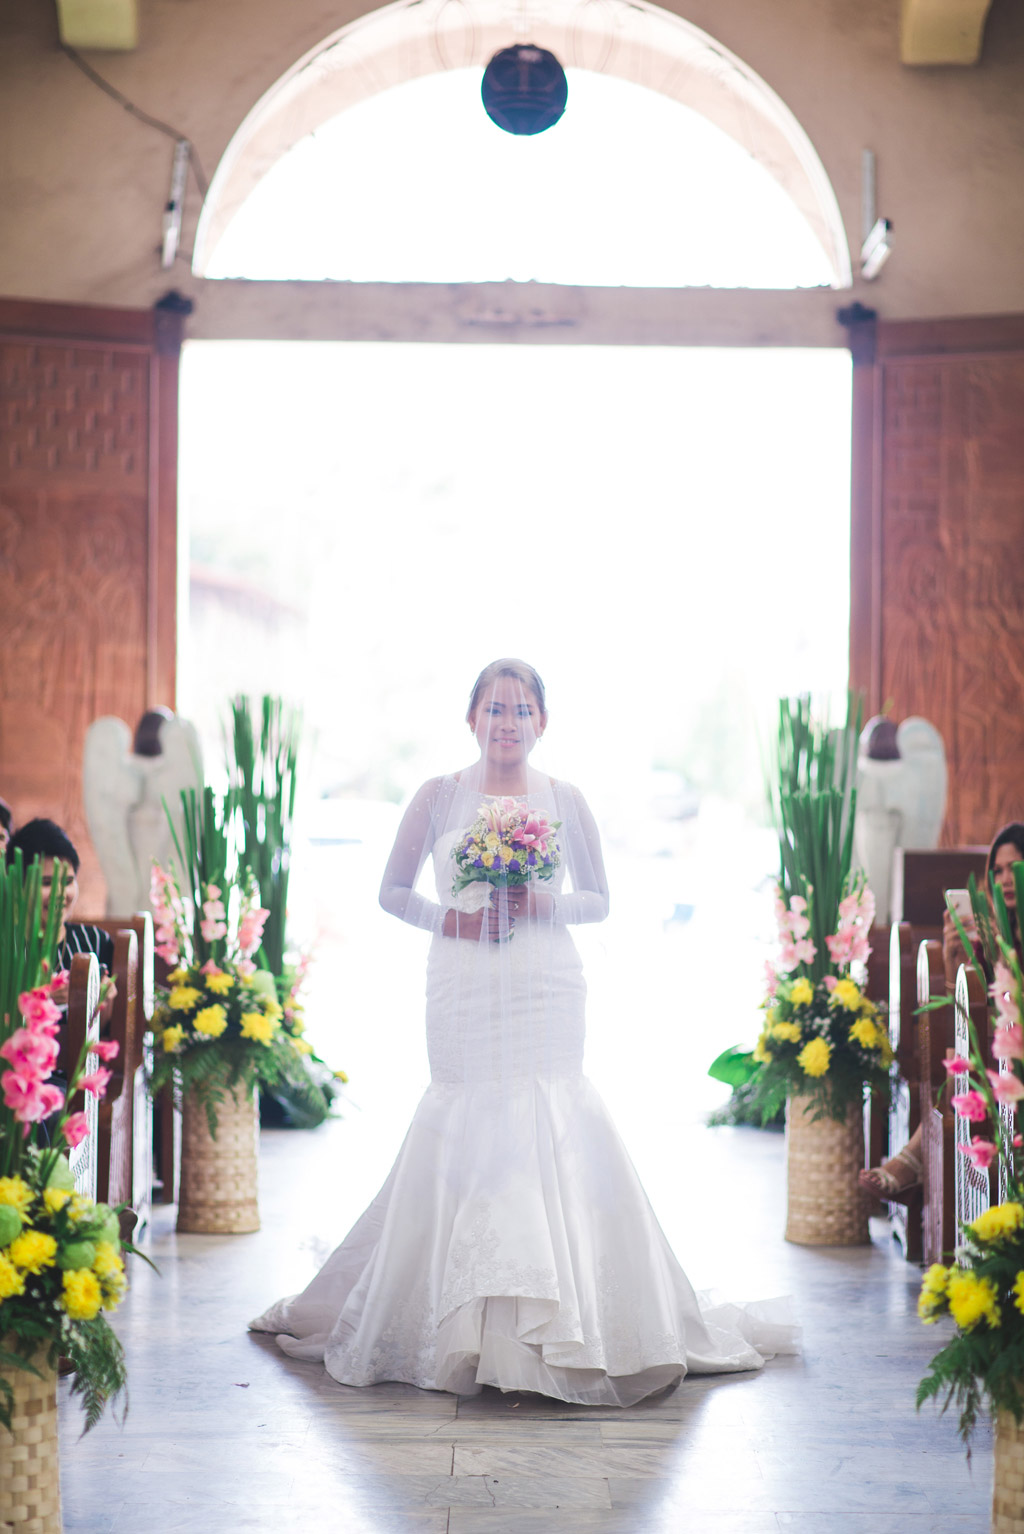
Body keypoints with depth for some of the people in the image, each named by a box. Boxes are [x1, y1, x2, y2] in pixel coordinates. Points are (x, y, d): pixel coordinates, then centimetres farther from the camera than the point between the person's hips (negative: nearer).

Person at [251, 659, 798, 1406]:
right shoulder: (437, 797, 6)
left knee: (549, 1132, -7)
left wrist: (546, 904, -9)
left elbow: (598, 900, 11)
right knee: (465, 1128, -3)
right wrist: (448, 919, -8)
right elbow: (393, 891, 9)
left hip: (546, 993, 0)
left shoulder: (566, 801, 7)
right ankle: (467, 1323, 8)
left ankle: (557, 1322, 3)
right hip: (465, 991, 0)